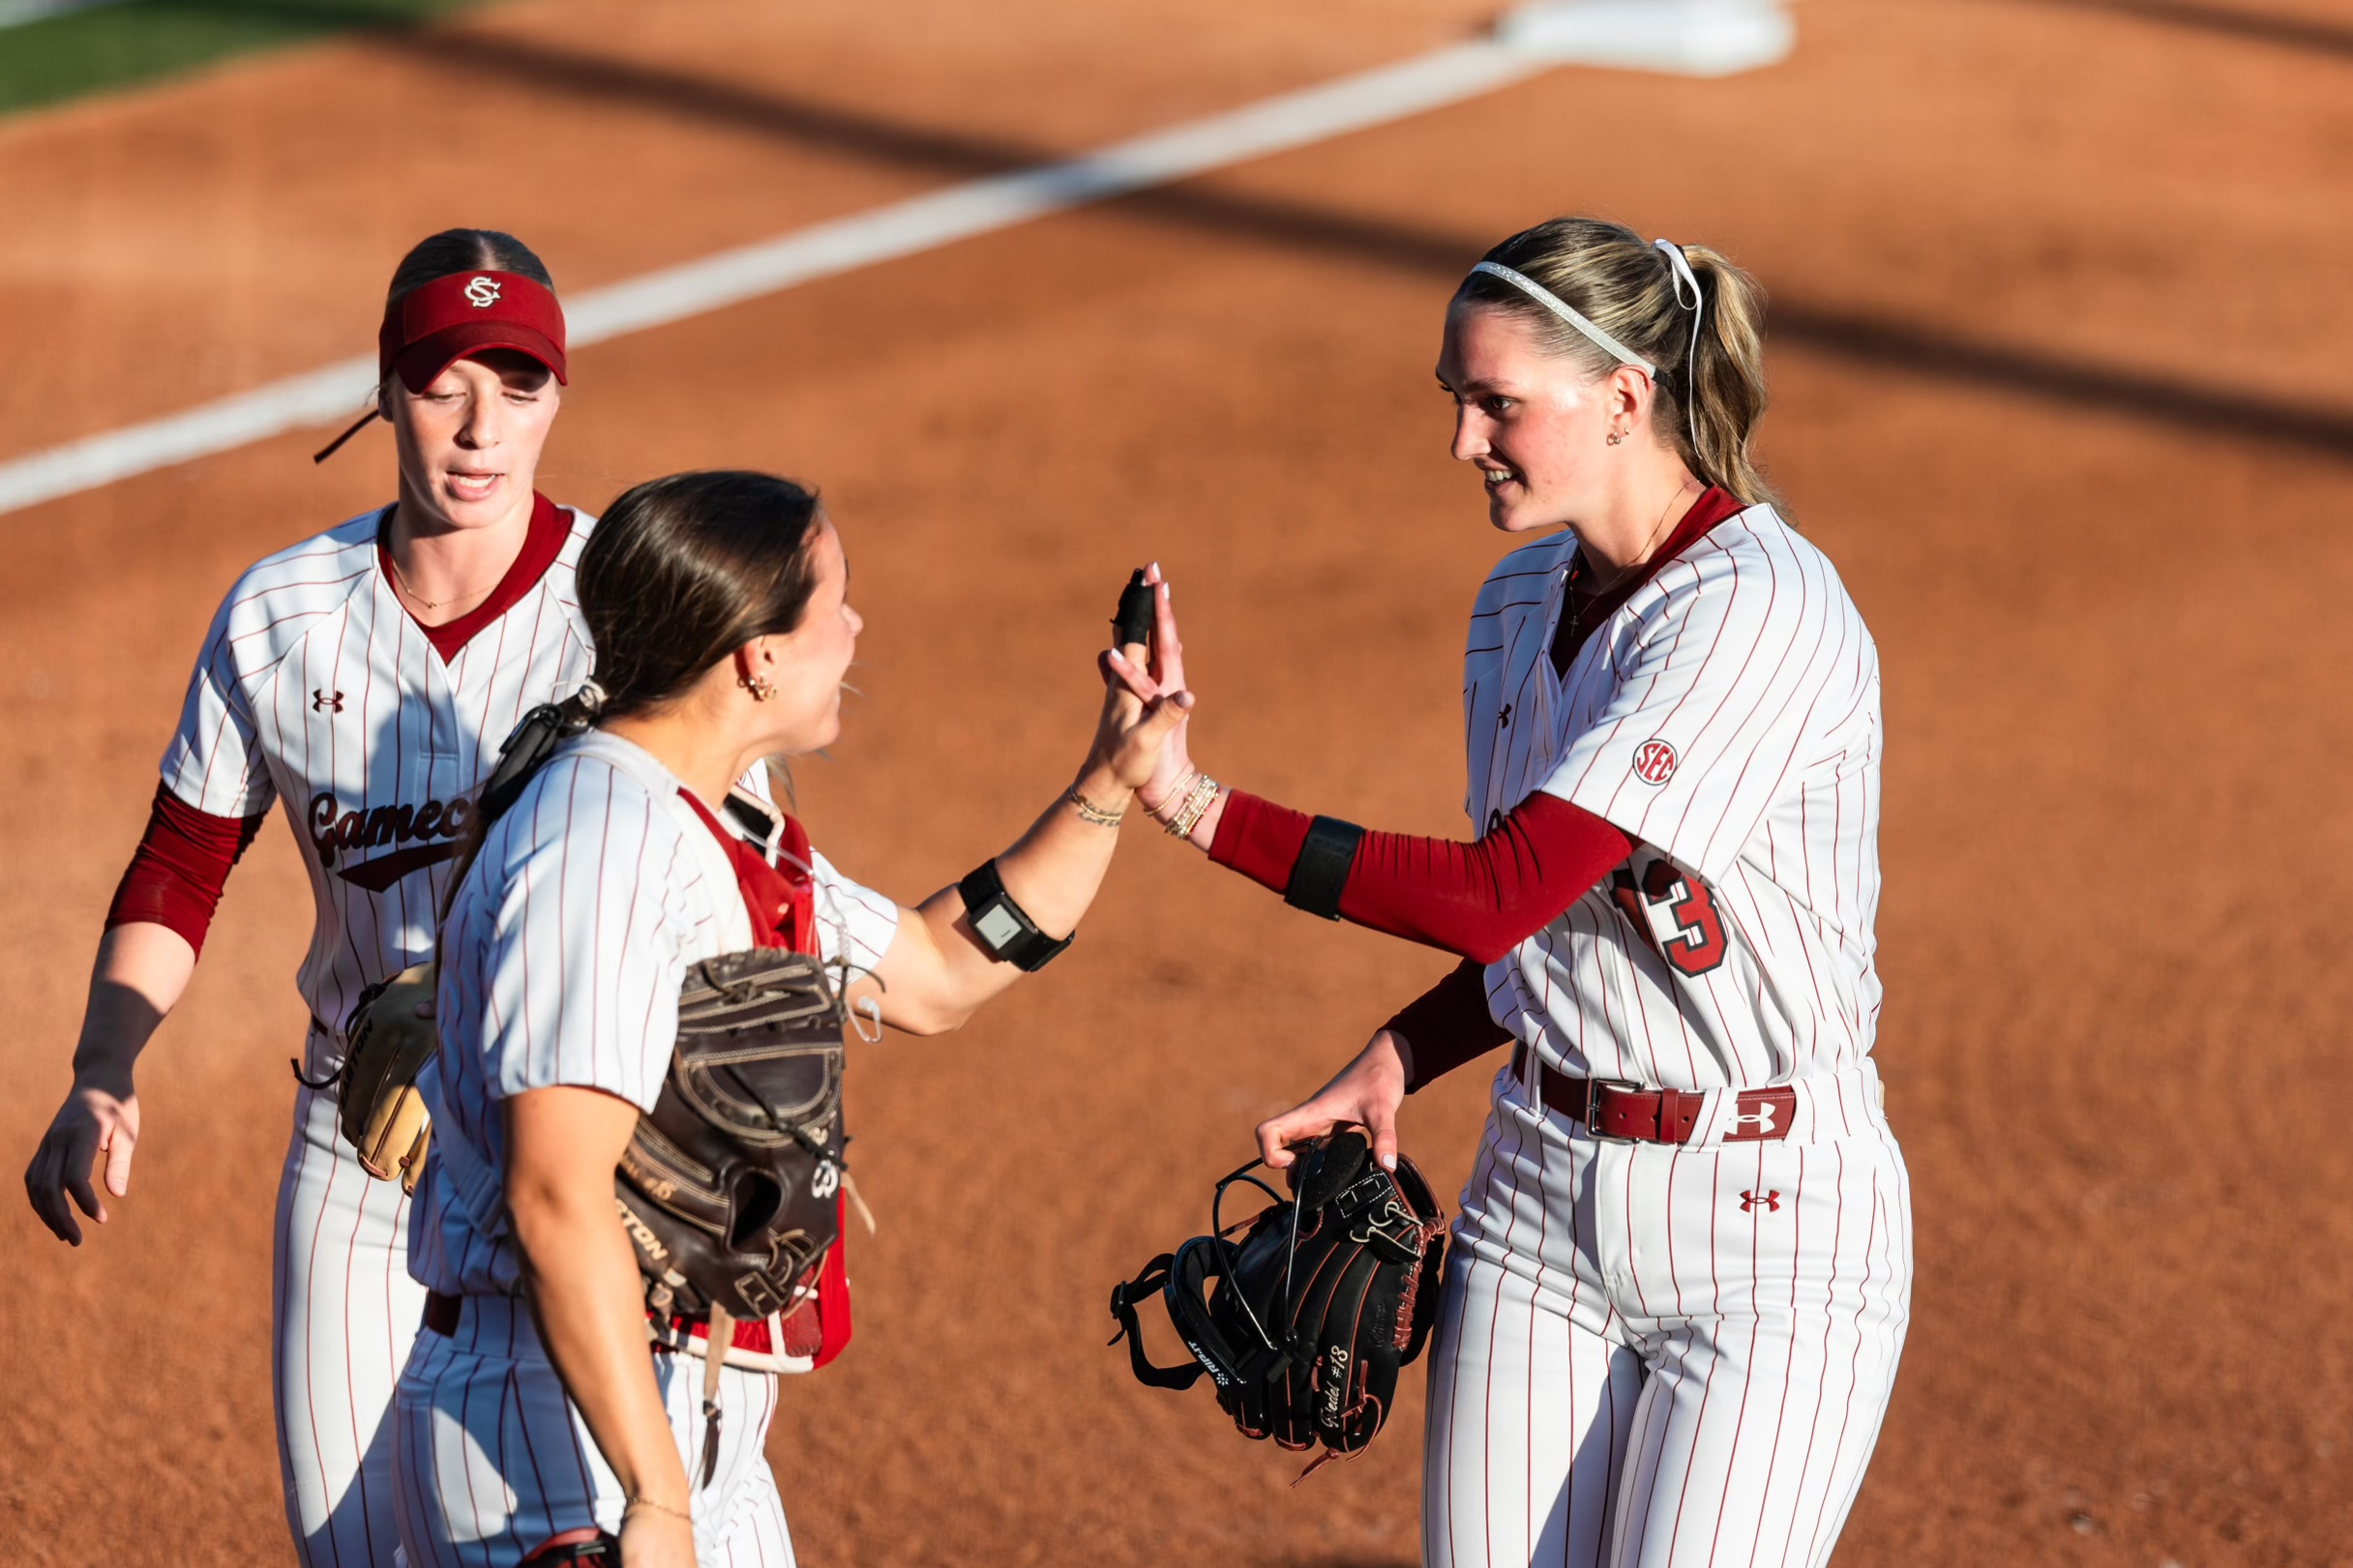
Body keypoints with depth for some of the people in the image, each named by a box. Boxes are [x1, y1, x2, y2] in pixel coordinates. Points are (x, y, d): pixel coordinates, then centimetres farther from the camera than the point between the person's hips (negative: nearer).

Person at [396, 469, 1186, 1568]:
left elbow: (934, 976, 29)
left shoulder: (734, 845, 14)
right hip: (559, 1441, -10)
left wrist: (1110, 783, 21)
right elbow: (558, 1193, -25)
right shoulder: (599, 847, -18)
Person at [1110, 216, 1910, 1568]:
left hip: (1770, 1224, -7)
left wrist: (1198, 804, -27)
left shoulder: (1764, 611, -20)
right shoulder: (1522, 604, 8)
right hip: (1540, 1193, 7)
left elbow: (1498, 894, -26)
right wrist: (1401, 1060, 4)